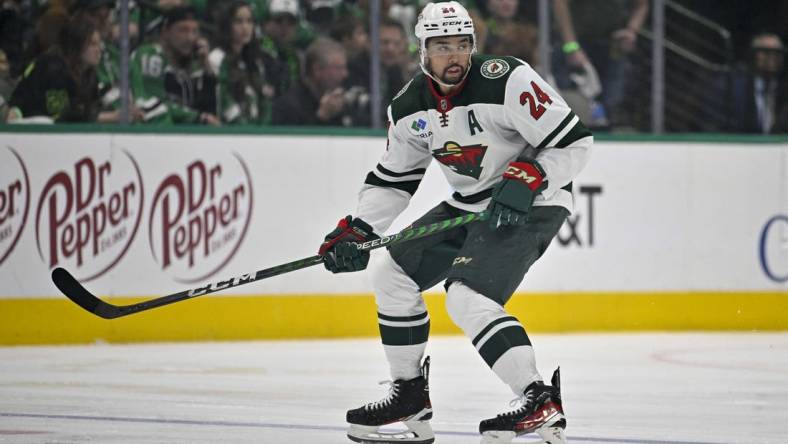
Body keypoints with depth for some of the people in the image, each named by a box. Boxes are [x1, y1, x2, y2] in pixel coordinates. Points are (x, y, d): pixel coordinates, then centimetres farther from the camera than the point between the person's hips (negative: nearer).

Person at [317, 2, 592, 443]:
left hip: (530, 204, -9)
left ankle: (541, 404, -30)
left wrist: (526, 178, -31)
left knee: (468, 298, -26)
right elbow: (391, 179, 10)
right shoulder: (411, 105, 1)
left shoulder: (506, 80, -22)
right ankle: (411, 396, 20)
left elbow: (575, 141, -19)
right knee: (392, 273, 10)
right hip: (468, 205, 9)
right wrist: (357, 232, -2)